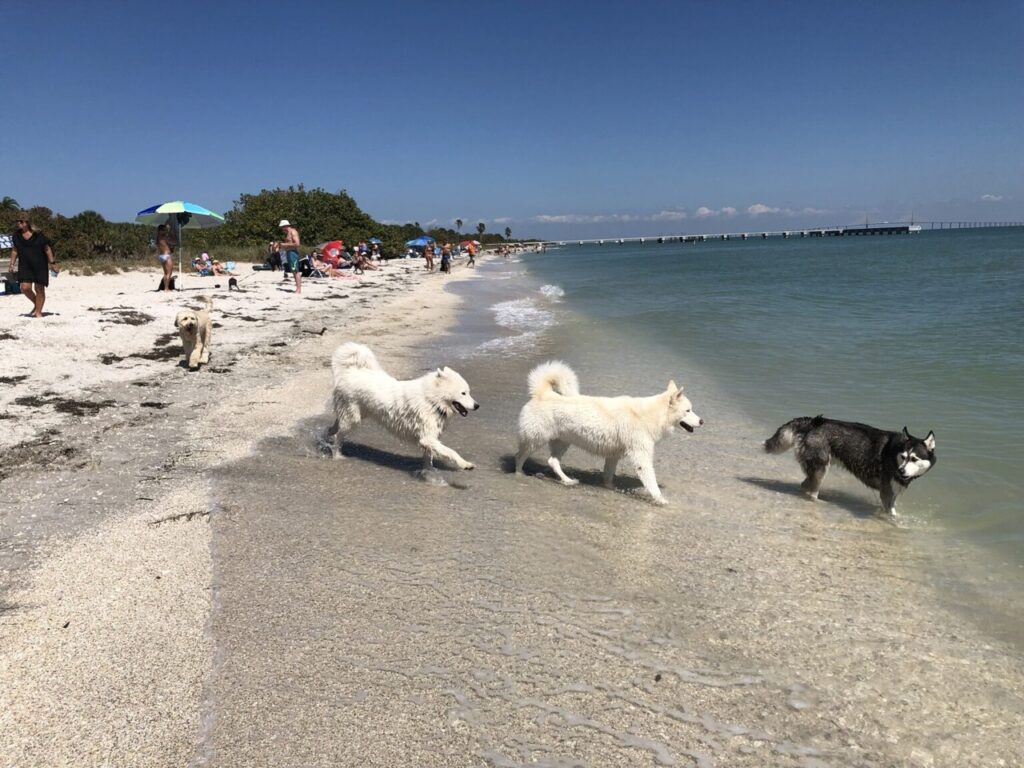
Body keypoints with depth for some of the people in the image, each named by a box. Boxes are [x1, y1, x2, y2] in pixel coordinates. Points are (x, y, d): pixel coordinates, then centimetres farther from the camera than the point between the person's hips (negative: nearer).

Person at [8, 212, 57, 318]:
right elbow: (15, 250, 14)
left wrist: (52, 263, -8)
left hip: (40, 265, -3)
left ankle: (39, 312, 11)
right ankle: (36, 304, 19)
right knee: (25, 288, -8)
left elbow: (47, 249, -5)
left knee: (39, 289, 1)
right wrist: (12, 264, 10)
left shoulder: (38, 234, -9)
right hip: (25, 265, 3)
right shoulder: (17, 235, 4)